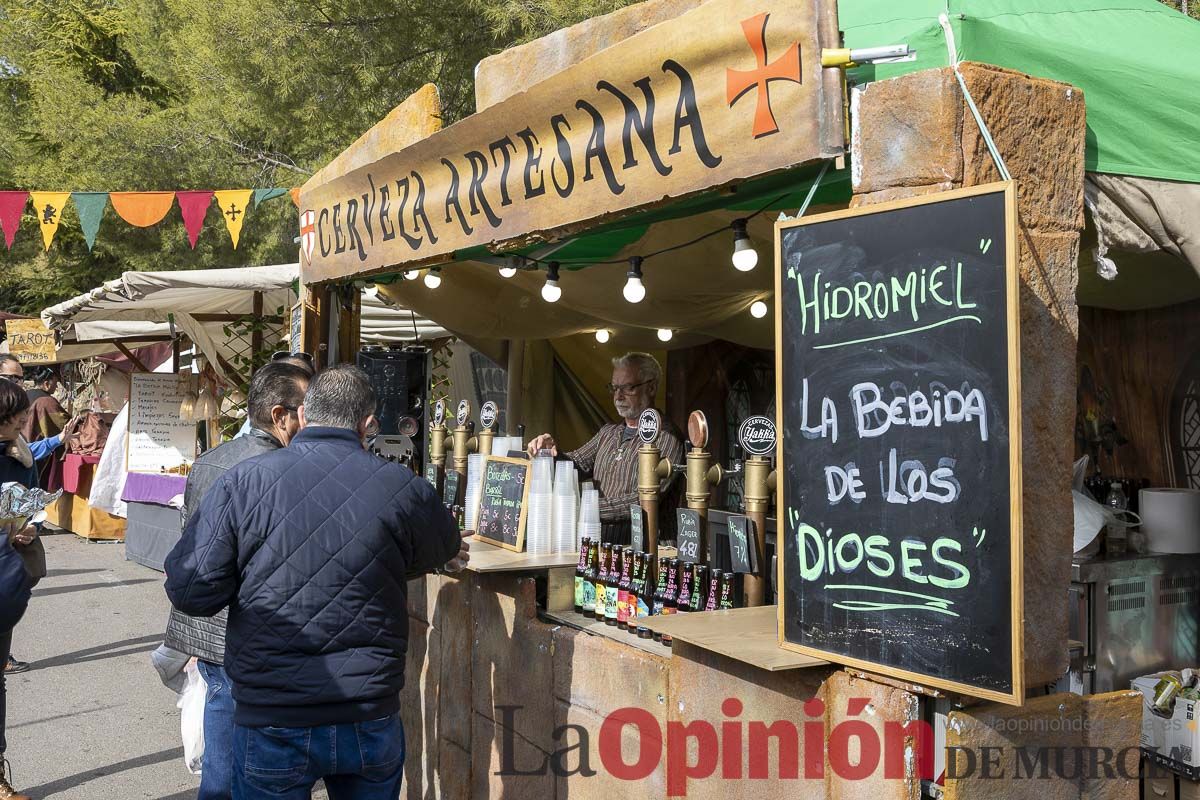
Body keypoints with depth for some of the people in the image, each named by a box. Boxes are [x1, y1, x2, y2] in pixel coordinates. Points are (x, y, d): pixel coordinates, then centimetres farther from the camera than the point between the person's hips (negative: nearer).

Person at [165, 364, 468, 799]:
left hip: (272, 722, -1)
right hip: (371, 722, 1)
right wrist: (451, 552, 37)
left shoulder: (243, 481, -10)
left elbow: (189, 590, -9)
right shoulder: (404, 489, -7)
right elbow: (448, 549, 13)